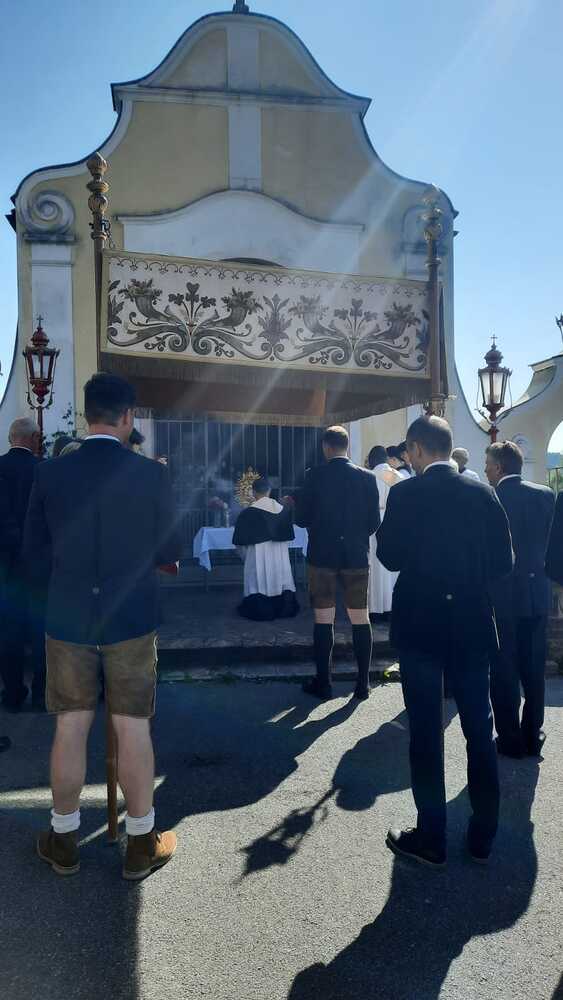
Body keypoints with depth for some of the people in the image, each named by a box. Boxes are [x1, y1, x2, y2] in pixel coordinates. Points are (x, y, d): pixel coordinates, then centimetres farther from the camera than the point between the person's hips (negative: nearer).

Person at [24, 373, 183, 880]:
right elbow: (170, 551, -2)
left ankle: (65, 840, 29)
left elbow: (33, 549, 3)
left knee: (71, 729, 13)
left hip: (68, 619, 2)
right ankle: (141, 844, 22)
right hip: (131, 619, -1)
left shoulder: (50, 473, -5)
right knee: (133, 729, 8)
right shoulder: (152, 475, -10)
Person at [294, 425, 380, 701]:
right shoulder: (367, 477, -2)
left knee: (323, 621, 6)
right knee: (360, 620, 9)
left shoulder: (314, 476, -7)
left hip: (322, 555, -1)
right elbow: (374, 522, 1)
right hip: (356, 556, 2)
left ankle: (323, 683, 12)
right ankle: (363, 684, 13)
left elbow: (302, 518, -5)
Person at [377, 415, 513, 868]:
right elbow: (504, 561, 1)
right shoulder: (482, 492, -1)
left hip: (420, 624, -3)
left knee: (426, 732, 7)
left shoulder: (405, 494, -11)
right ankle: (483, 836, 26)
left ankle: (431, 839, 17)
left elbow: (390, 557, -9)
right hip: (473, 624, 3)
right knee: (480, 728, 14)